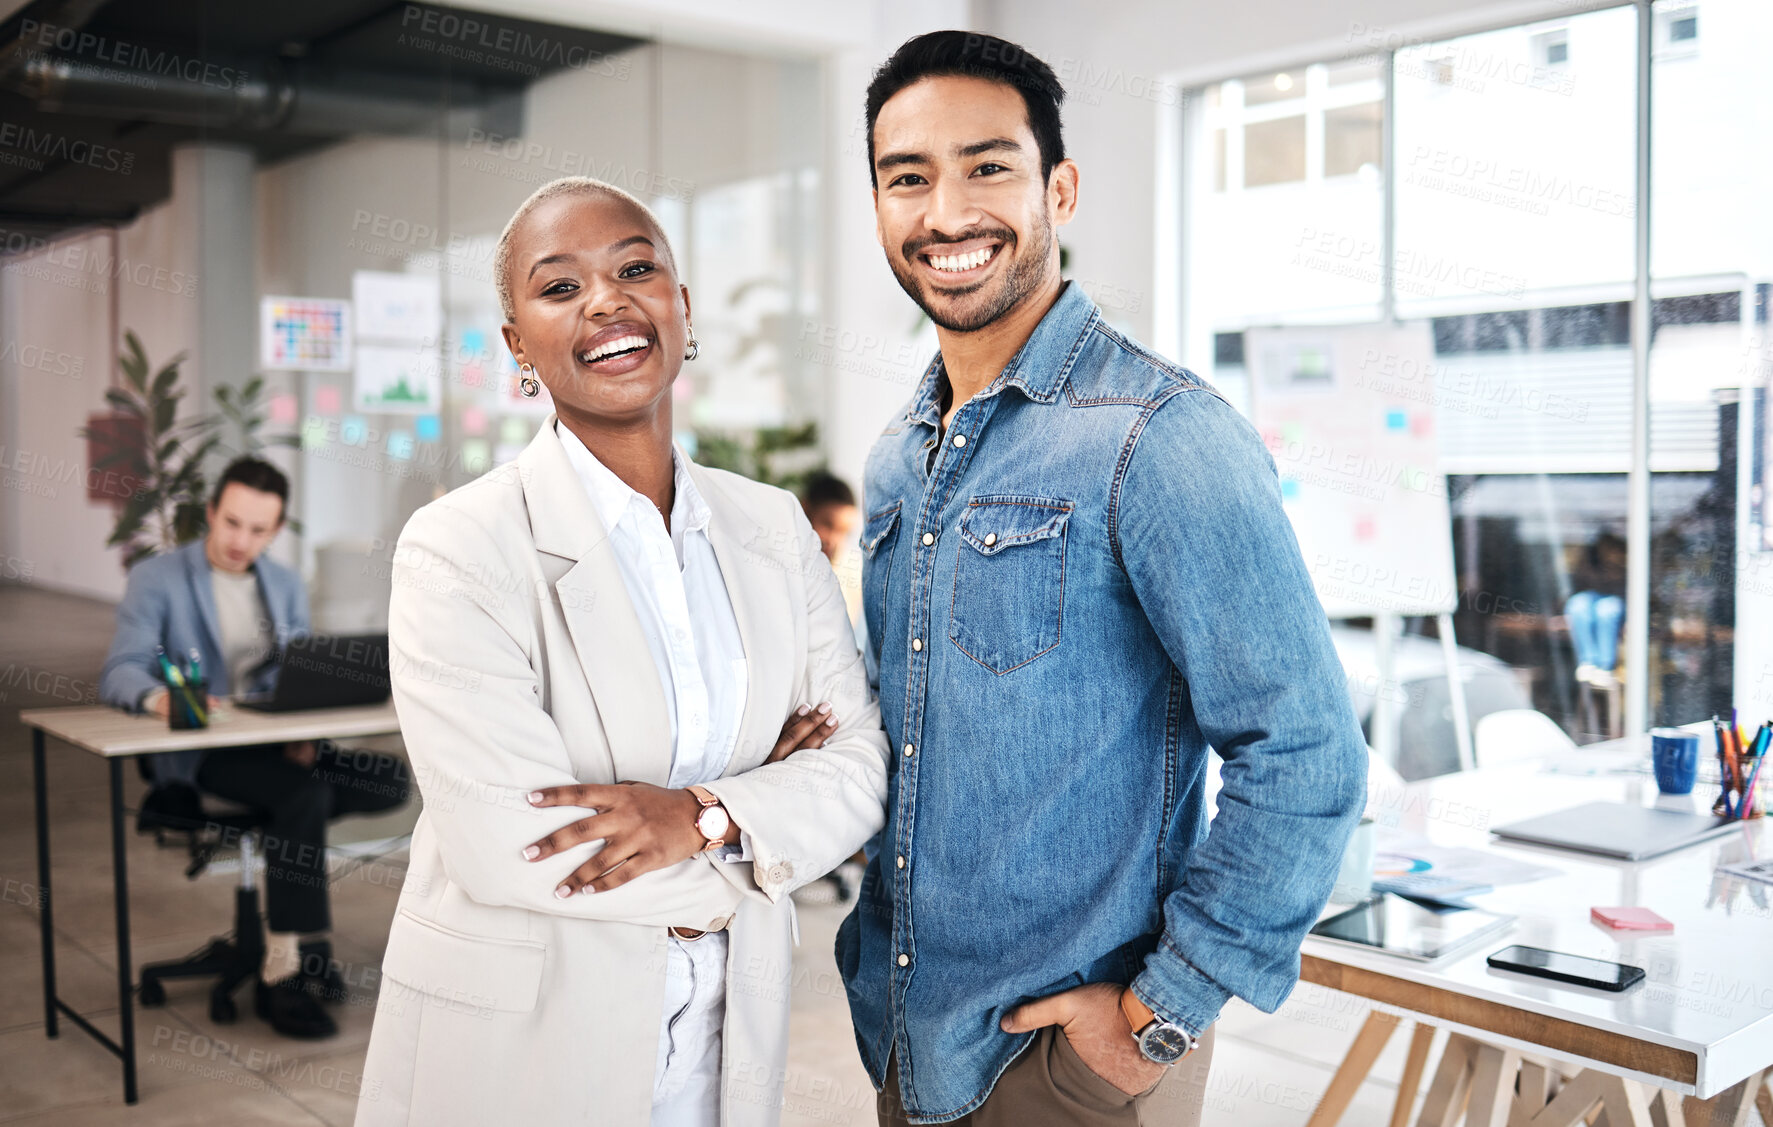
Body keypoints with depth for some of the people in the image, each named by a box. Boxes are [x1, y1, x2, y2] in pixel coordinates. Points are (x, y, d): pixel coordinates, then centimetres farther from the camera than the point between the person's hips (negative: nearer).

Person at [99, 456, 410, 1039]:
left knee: (391, 779, -19)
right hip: (197, 753, -6)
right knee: (305, 796, -34)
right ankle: (284, 974, -26)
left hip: (277, 744, 6)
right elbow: (119, 674, -12)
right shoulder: (156, 579, 0)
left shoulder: (287, 586, 17)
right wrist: (160, 697, -37)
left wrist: (302, 733, -10)